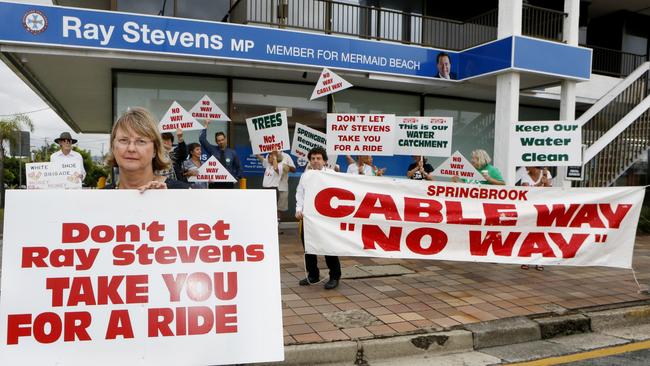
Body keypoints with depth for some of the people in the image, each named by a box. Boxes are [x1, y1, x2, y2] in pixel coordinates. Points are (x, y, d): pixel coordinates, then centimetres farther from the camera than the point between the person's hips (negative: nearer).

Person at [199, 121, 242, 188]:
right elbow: (202, 139, -3)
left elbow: (238, 167, 18)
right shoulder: (213, 150, 4)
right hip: (215, 183, 0)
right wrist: (205, 126, -6)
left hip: (228, 183, 1)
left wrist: (237, 178, 8)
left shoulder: (232, 152, 6)